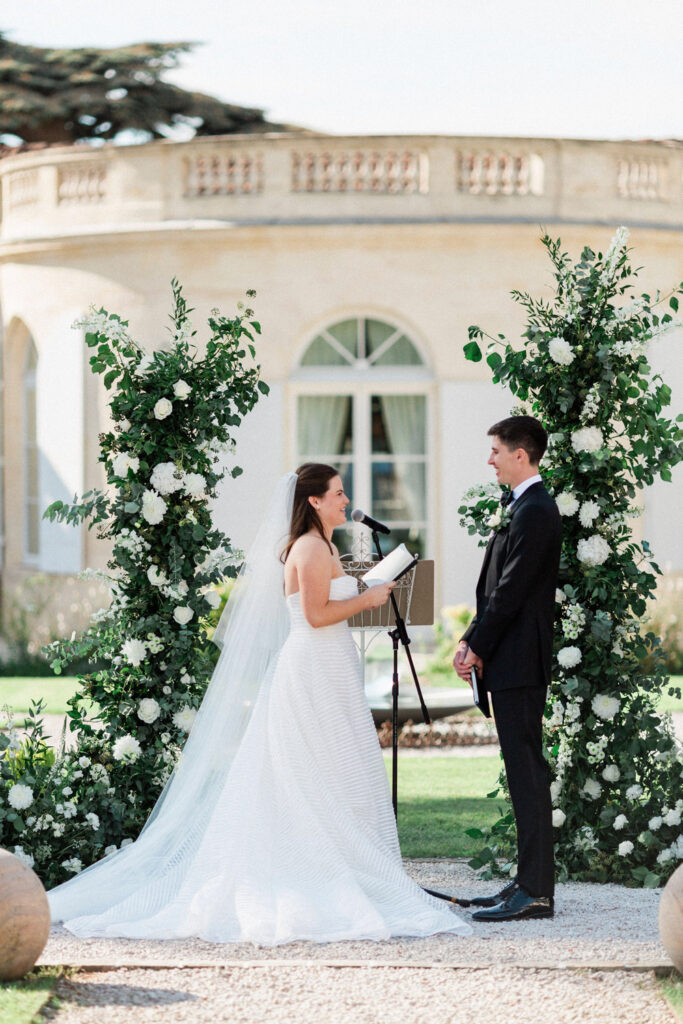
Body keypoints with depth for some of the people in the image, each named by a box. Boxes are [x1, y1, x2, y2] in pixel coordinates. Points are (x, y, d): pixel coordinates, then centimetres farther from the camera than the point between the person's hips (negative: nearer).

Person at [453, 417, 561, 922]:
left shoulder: (535, 512, -15)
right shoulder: (525, 507, 17)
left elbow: (511, 592, -18)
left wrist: (477, 647, -11)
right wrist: (471, 642, 8)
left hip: (520, 663, -10)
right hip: (512, 663, 10)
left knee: (527, 772, -9)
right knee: (523, 772, 12)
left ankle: (536, 893, -8)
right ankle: (529, 882, 17)